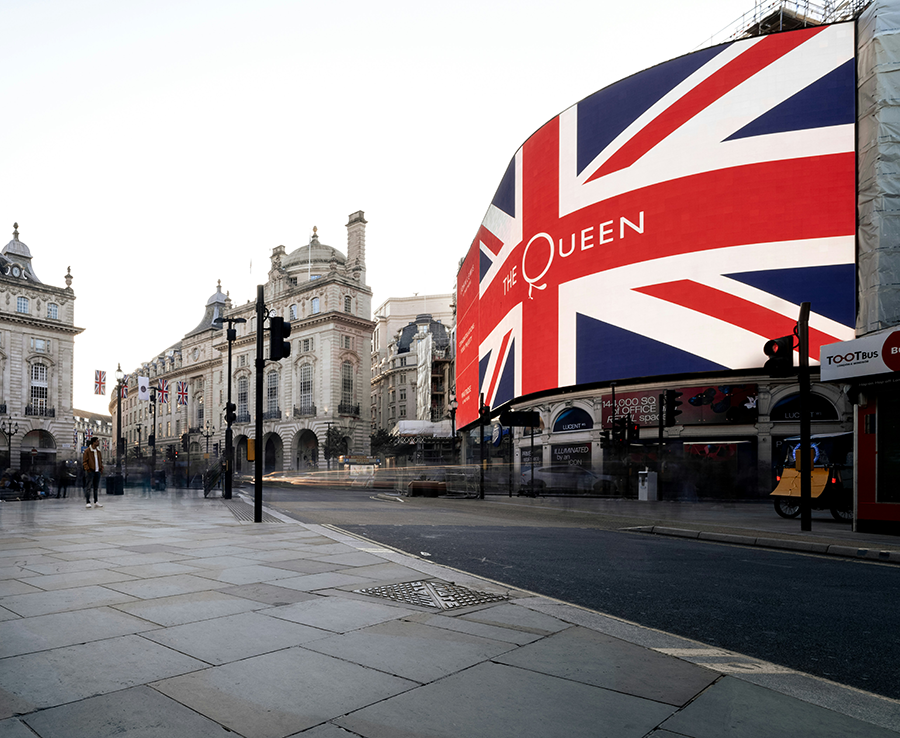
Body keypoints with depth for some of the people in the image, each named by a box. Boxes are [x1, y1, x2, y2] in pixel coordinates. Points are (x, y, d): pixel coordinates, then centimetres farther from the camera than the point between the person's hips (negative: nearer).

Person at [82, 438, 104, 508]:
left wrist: (101, 468, 10)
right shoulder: (87, 451, -7)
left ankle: (96, 502, 15)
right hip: (90, 471, -6)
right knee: (88, 487, -4)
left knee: (96, 487, 10)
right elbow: (84, 461, -8)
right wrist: (87, 469, -15)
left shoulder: (98, 450, 13)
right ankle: (88, 502, -1)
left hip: (97, 471, 7)